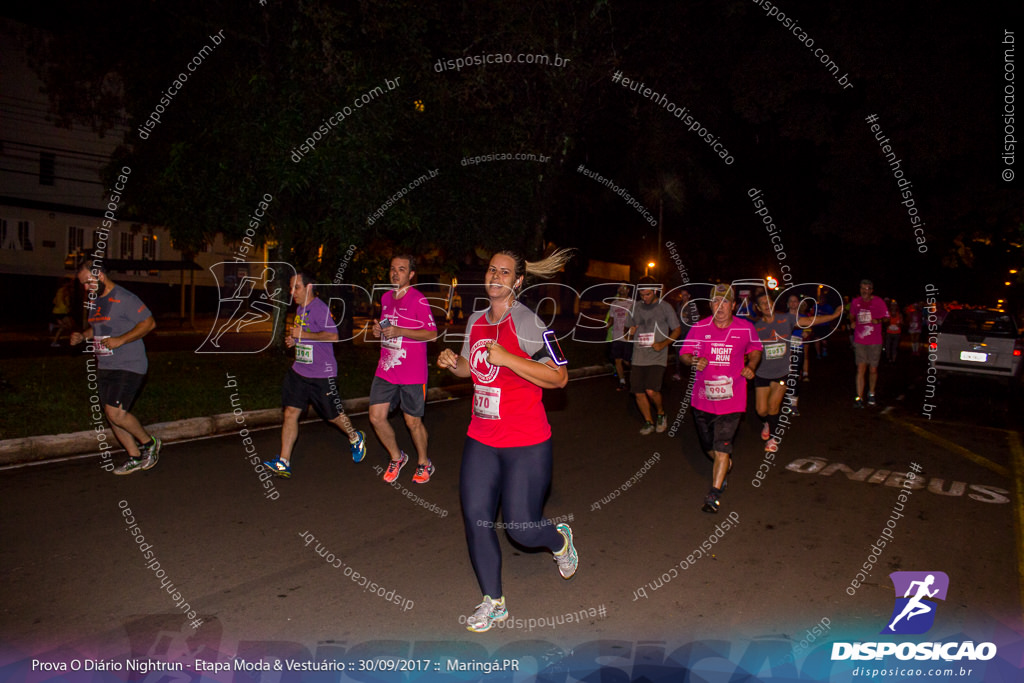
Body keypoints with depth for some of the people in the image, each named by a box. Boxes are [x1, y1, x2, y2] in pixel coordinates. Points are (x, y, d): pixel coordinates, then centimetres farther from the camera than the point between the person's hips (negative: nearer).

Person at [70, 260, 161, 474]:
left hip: (129, 366, -9)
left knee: (115, 412, -17)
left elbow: (149, 323, -15)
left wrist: (121, 340, -21)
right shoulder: (93, 300, 13)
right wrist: (82, 336, 6)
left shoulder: (124, 299, -14)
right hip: (104, 367, 9)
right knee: (112, 415, 10)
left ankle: (149, 443, 6)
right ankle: (135, 457, 21)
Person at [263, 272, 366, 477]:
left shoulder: (320, 309, -16)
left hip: (322, 375, -7)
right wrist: (294, 340, 9)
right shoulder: (300, 309, 12)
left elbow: (332, 336, -29)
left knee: (333, 415, 8)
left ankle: (355, 438, 38)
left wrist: (303, 334, -24)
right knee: (290, 413, -2)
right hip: (299, 371, 8)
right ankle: (283, 463, 1)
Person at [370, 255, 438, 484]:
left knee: (413, 422, 5)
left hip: (412, 373, -6)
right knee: (377, 417, 2)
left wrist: (399, 331, -22)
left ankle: (423, 463, 29)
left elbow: (432, 334, -14)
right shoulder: (385, 298, 12)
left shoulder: (418, 300, -10)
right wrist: (378, 329, 3)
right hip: (385, 370, 6)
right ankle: (397, 457, 26)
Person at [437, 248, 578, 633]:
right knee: (476, 519, 5)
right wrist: (452, 363, 2)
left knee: (521, 528, -1)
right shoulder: (475, 320, 9)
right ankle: (493, 603, 24)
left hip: (526, 445, -6)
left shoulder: (527, 322, -14)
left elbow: (559, 377, -17)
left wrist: (507, 358, -24)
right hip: (481, 439, 6)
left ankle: (560, 541, 36)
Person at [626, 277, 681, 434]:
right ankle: (648, 422, 25)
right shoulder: (636, 307, 9)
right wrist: (631, 332, -3)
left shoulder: (665, 307, -2)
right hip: (638, 356, 4)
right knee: (638, 393, 3)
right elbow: (630, 329, 22)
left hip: (657, 357, -4)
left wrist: (663, 344, -11)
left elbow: (677, 330, 3)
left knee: (651, 391, -19)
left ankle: (661, 413, 12)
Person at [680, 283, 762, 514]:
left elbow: (755, 350, 15)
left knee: (722, 448, -8)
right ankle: (726, 465, 49)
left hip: (731, 398, -2)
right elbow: (684, 352, 4)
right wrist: (694, 361, -18)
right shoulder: (699, 328, -4)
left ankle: (714, 494, 4)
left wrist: (750, 367, -4)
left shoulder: (746, 329, -3)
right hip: (702, 397, 2)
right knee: (708, 446, 16)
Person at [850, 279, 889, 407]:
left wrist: (878, 320, -16)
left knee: (873, 369, 8)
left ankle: (871, 393, 31)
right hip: (859, 341, 1)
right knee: (861, 369, -5)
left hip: (874, 342, -1)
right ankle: (859, 397, -4)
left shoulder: (878, 302, -5)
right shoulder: (855, 302, 3)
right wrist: (852, 322, 8)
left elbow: (885, 316, 1)